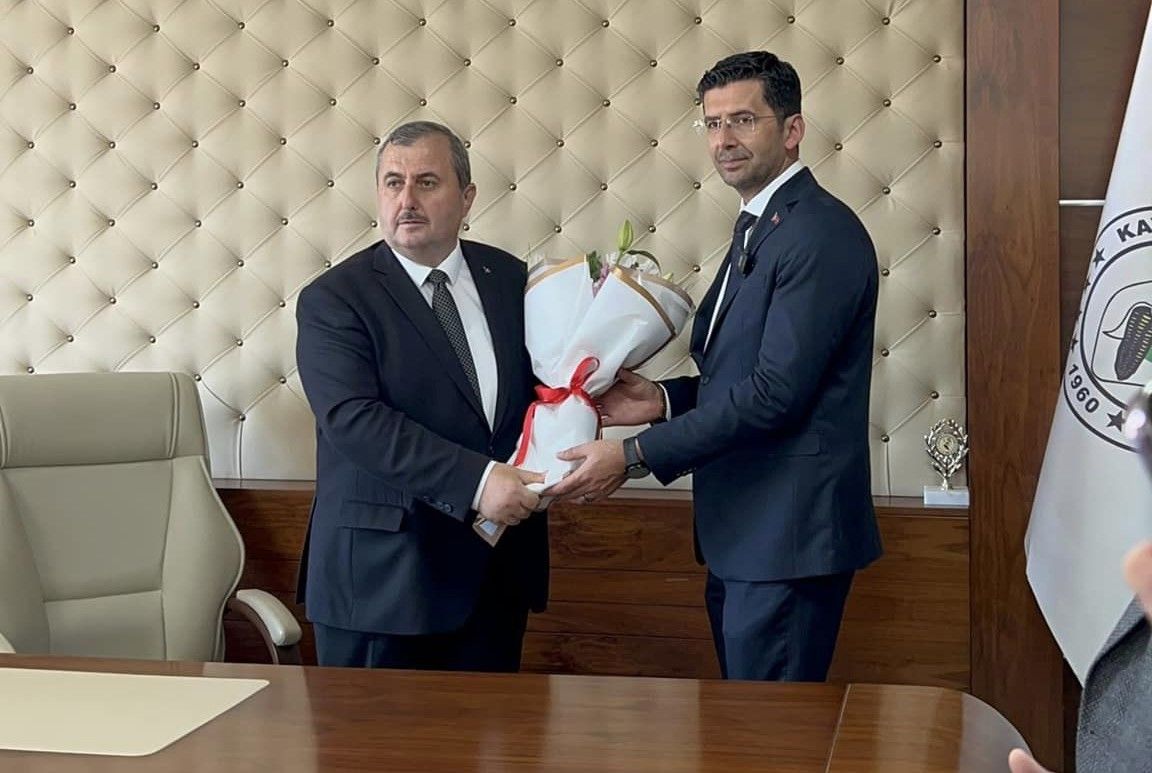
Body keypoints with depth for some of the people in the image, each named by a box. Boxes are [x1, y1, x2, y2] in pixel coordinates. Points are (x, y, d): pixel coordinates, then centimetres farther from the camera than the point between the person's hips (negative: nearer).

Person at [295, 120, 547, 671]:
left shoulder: (511, 279, 8)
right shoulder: (332, 300, -7)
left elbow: (536, 386, 16)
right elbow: (354, 420, -20)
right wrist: (475, 481, -26)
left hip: (497, 573, 5)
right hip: (381, 578, -4)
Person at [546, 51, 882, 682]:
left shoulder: (822, 233, -15)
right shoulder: (758, 229, 17)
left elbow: (777, 391, -21)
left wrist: (634, 455, -19)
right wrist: (668, 399, 1)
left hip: (788, 536, -10)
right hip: (740, 534, 10)